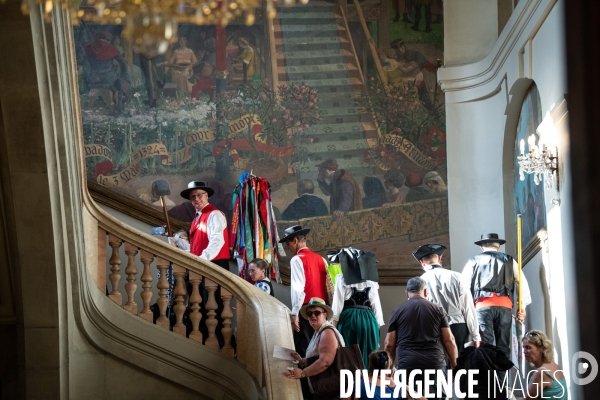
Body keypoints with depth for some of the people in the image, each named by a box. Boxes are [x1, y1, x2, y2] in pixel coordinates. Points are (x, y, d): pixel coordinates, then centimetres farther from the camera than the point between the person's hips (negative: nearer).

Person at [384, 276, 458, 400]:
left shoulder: (397, 311, 9)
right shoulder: (438, 309, 9)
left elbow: (389, 344, 7)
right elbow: (449, 340, 6)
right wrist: (455, 366, 12)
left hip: (407, 364, 0)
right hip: (435, 362, 0)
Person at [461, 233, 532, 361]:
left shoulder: (473, 261, 16)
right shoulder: (508, 260, 19)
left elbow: (464, 286, 8)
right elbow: (523, 283, 11)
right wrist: (522, 307, 12)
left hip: (483, 305, -1)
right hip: (504, 305, 1)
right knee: (503, 346, 5)